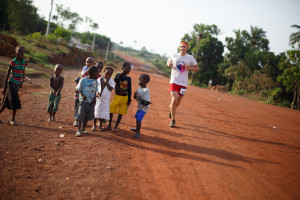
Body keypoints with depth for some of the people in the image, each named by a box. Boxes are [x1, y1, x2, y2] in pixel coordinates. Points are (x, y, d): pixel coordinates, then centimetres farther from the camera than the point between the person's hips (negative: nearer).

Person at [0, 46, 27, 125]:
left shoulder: (24, 62, 4)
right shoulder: (12, 63, -14)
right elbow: (7, 75, -10)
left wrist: (21, 82, 12)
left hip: (17, 85, 6)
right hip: (11, 84, -6)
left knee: (7, 102, 12)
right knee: (15, 101, -9)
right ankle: (13, 119, 5)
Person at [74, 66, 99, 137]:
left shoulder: (95, 81, 7)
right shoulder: (83, 80, -9)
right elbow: (78, 89, -4)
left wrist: (94, 98, -1)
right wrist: (82, 95, -18)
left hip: (91, 101, 5)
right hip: (83, 101, -5)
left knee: (88, 116, 9)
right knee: (81, 115, -5)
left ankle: (83, 129, 22)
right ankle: (79, 130, 4)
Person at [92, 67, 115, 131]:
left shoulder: (111, 81, -1)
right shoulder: (99, 80, 2)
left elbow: (110, 89, -14)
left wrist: (106, 82, -20)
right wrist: (97, 92, -14)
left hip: (105, 99, 0)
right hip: (98, 98, 0)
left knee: (103, 113, 5)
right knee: (96, 112, 3)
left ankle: (100, 126, 21)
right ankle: (94, 125, 17)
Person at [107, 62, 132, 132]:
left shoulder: (128, 78, 3)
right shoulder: (118, 75, -3)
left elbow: (129, 90, 5)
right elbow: (115, 80, -26)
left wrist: (129, 99, 1)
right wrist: (122, 73, -30)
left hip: (125, 97, 2)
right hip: (117, 96, -2)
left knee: (121, 112, 4)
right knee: (111, 110, -1)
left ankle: (116, 127, 15)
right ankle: (109, 125, 15)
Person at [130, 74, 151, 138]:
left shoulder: (146, 90, -25)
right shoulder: (139, 88, 0)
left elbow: (147, 102, -24)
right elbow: (135, 97, 8)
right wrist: (135, 95, -11)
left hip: (144, 107, -9)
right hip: (139, 106, 9)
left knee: (139, 119, -13)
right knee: (137, 116, 25)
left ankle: (138, 133, -2)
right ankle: (136, 129, 47)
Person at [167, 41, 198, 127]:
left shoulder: (190, 58, 2)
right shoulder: (174, 56, 4)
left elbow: (196, 68, 8)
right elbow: (168, 61, 22)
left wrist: (190, 68, -13)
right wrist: (169, 64, -3)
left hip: (183, 83, 1)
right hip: (174, 81, -1)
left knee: (177, 102, 9)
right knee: (174, 100, -15)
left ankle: (171, 108, 45)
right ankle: (173, 120, -6)